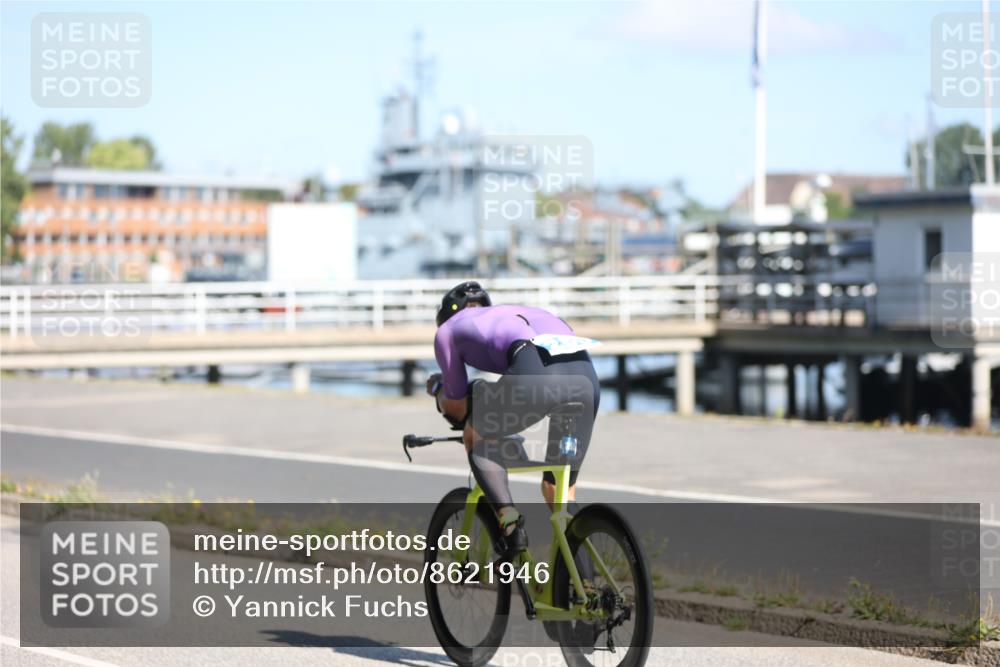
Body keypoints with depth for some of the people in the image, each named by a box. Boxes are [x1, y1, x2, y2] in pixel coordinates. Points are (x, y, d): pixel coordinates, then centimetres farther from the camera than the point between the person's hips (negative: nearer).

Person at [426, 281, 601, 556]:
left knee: (476, 437, 23)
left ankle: (510, 523, 4)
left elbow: (457, 406, 31)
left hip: (537, 374, -5)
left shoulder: (449, 329, 28)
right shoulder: (520, 311, 43)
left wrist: (439, 391, 53)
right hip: (586, 376, 5)